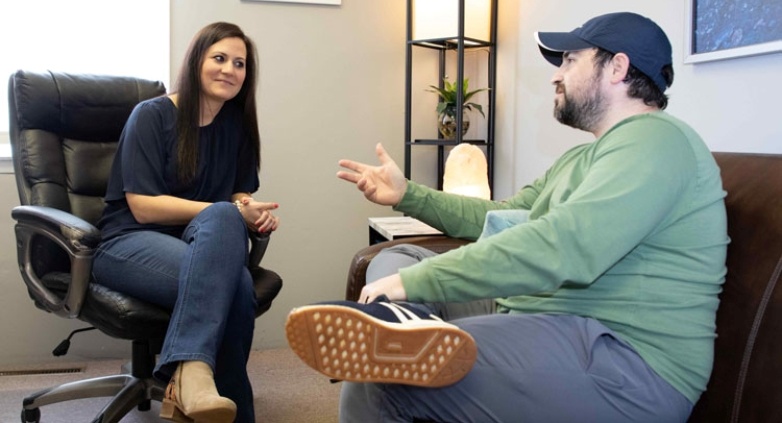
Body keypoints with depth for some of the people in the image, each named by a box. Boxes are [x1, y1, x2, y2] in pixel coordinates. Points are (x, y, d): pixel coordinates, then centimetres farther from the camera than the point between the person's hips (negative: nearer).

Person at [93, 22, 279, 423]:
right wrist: (231, 213, -19)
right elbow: (143, 207, -13)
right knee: (228, 271, -34)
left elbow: (239, 195, 13)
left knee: (229, 276, -34)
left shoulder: (237, 124, 10)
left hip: (200, 242, 4)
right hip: (130, 242, -4)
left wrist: (252, 211, -13)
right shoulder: (152, 115, -6)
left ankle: (189, 373, -35)